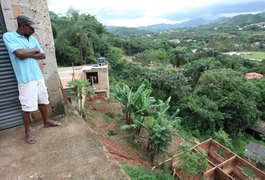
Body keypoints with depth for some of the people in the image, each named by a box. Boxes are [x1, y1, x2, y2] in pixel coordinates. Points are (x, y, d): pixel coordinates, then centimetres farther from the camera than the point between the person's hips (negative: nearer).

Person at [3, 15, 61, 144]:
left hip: (38, 76, 6)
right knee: (27, 106, 1)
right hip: (25, 79, -6)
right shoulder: (8, 36, -7)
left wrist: (27, 54, -10)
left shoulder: (33, 39, 11)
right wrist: (34, 50, -4)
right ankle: (27, 131, 19)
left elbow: (42, 55, 5)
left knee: (43, 100, 16)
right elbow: (20, 54, -21)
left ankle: (46, 121, 35)